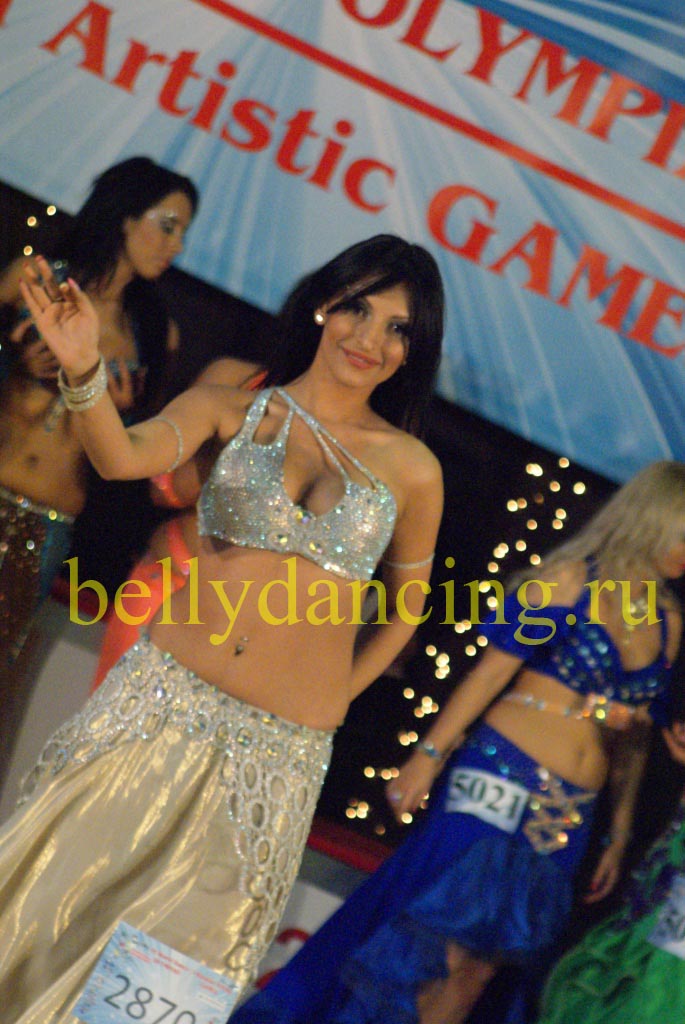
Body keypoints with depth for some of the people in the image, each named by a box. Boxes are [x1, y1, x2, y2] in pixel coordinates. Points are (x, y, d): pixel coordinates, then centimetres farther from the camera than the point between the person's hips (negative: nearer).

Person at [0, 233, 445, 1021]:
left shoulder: (411, 468, 1)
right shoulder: (230, 410, -1)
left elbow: (409, 602, 15)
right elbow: (125, 455, -19)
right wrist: (82, 370, -37)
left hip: (280, 747, 0)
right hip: (162, 700, 0)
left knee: (183, 938, 11)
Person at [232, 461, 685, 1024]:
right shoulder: (570, 579, -5)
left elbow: (635, 738, 17)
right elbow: (492, 671, -7)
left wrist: (620, 835, 16)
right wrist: (429, 754, -11)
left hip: (568, 817, 5)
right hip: (500, 778, -5)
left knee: (485, 966, 4)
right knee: (451, 943, -9)